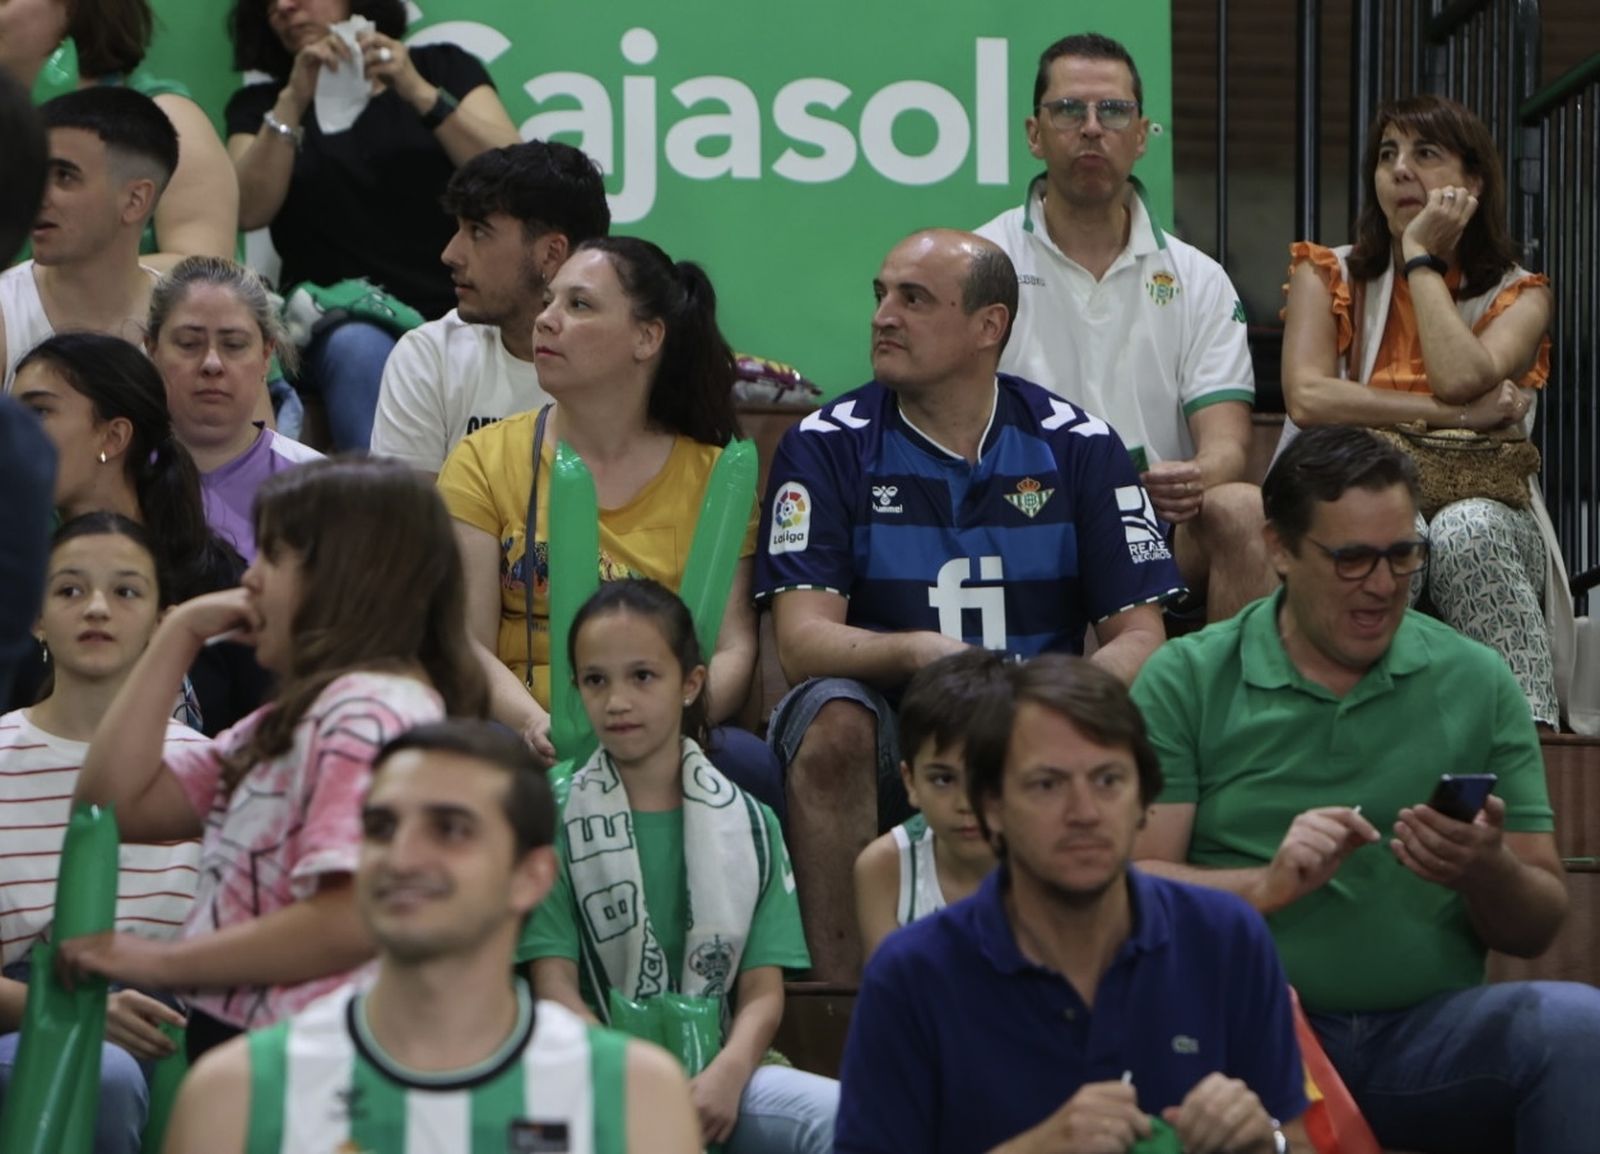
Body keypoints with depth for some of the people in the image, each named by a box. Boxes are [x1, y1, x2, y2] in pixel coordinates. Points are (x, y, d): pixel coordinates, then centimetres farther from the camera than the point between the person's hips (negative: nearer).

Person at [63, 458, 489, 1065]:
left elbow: (350, 924, -24)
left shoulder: (370, 709, -13)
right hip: (235, 1038, 9)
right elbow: (120, 801, 12)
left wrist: (160, 962, -16)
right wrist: (179, 635, 12)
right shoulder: (289, 720, 18)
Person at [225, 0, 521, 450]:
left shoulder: (441, 69, 15)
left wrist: (420, 93, -9)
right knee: (360, 351, -35)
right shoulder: (262, 104, 19)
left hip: (453, 315, 0)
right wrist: (293, 101, -8)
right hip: (334, 324, 0)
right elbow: (249, 211, -1)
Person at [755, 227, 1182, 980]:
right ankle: (839, 996, -27)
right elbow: (802, 641, -11)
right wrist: (917, 654, -32)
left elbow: (1140, 637, -2)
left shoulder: (1076, 445, 4)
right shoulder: (826, 446, 0)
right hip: (887, 747, 0)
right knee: (832, 717, -33)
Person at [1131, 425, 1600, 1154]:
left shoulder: (1477, 684, 11)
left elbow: (1537, 928, 10)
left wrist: (1489, 873, -13)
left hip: (1427, 1032, 2)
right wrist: (1268, 887, -20)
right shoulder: (1185, 682, 5)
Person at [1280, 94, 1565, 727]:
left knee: (1464, 531, -37)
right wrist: (1459, 412, -13)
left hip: (1483, 514, 0)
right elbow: (1307, 397, -8)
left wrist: (1422, 259, -3)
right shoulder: (1330, 277, 12)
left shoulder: (1517, 295, 10)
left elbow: (1460, 378, -15)